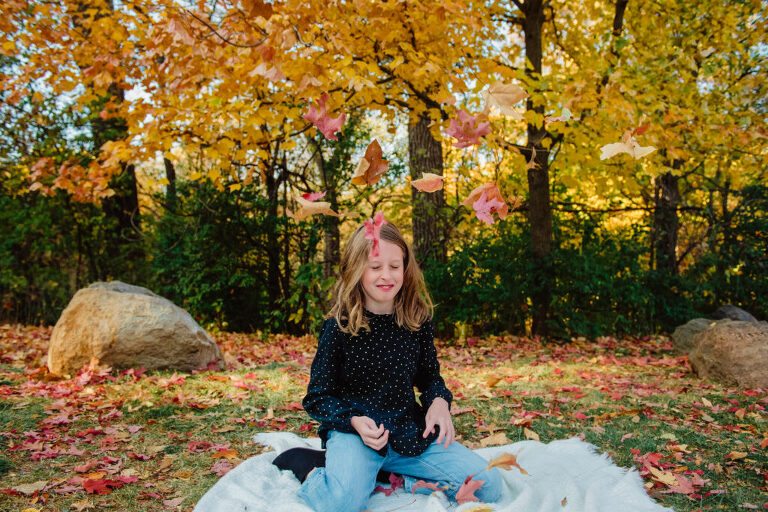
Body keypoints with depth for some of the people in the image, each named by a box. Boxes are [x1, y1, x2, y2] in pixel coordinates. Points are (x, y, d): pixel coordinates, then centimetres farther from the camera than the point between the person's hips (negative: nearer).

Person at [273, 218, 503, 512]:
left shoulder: (419, 320, 2)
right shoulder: (339, 326, -8)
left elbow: (430, 376, 15)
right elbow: (318, 397, -3)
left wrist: (439, 402, -9)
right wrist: (354, 421, -22)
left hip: (410, 432, 5)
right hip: (354, 431, -5)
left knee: (488, 484, -6)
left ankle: (388, 475, 3)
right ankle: (307, 464, 0)